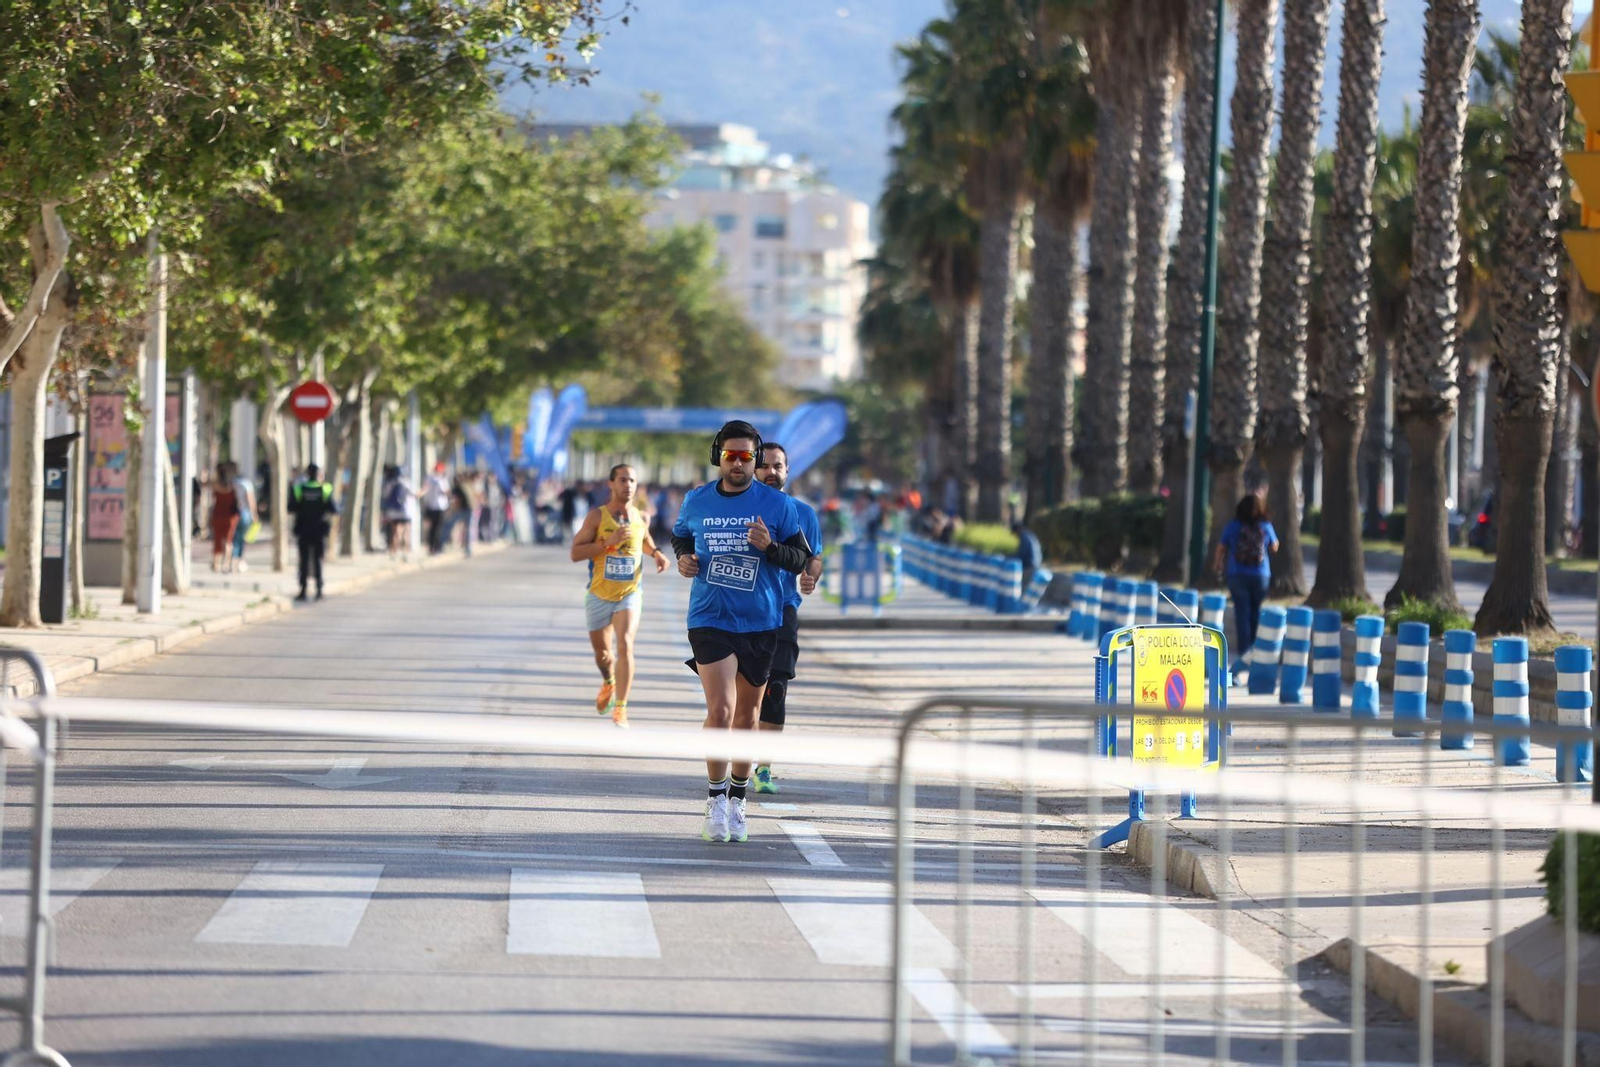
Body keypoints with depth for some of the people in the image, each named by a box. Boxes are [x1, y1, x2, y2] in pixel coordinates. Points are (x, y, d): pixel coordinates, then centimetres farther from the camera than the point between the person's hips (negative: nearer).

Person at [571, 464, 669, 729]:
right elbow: (575, 553, -14)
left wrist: (657, 553, 2)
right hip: (599, 595, 0)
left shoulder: (640, 518, 0)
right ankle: (609, 683, 50)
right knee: (601, 652, 14)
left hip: (629, 595, 0)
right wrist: (609, 542, -24)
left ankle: (620, 710, -18)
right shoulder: (597, 516, -9)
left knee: (625, 644, -21)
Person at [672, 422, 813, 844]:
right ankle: (715, 798, -1)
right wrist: (683, 557, 1)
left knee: (747, 714, 12)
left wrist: (770, 547, -18)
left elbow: (802, 558, 0)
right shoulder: (696, 501, 2)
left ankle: (737, 799, 28)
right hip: (710, 618, -1)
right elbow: (680, 536, 22)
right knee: (720, 710, -15)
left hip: (760, 622, 1)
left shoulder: (777, 504, -3)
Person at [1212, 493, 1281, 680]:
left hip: (1238, 575, -1)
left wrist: (1217, 565, 22)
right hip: (1260, 575, 2)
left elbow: (1221, 548, 3)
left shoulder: (1233, 526, -5)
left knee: (1242, 612, -3)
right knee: (1256, 613, 13)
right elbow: (1274, 547, 14)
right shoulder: (1266, 526, -1)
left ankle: (1243, 651, -12)